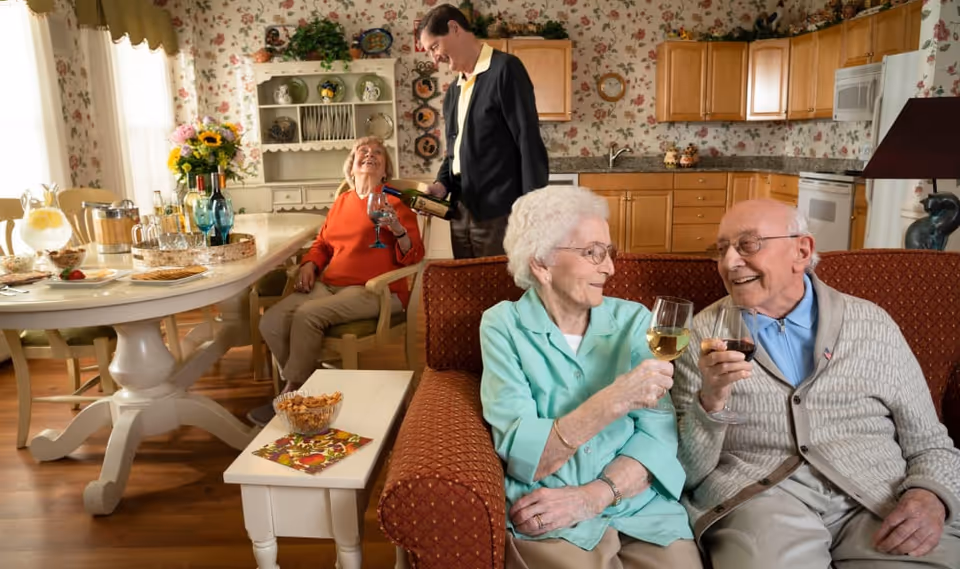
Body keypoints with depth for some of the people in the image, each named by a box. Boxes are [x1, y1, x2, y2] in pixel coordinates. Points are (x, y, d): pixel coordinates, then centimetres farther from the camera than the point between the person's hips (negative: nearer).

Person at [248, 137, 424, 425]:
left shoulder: (395, 202, 2)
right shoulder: (342, 201, 18)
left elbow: (413, 257, -4)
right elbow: (323, 243, 27)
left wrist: (398, 230, -22)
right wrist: (310, 265, 7)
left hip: (374, 291, -5)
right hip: (329, 284, 6)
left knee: (307, 315, -29)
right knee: (271, 322, -16)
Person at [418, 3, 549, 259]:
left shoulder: (505, 68, -6)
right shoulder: (453, 91, 17)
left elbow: (529, 144, -13)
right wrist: (442, 185, 1)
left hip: (498, 215, -7)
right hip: (461, 215, 7)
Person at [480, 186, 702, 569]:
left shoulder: (633, 320, 5)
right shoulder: (504, 326, -4)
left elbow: (659, 433, -2)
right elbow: (521, 454, -13)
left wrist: (592, 496, -16)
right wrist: (613, 400, -22)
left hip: (641, 510, 3)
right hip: (549, 520, -2)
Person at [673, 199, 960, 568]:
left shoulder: (872, 324, 8)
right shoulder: (704, 332, 3)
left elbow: (929, 444, 13)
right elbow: (686, 471, 0)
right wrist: (709, 402, -19)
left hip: (880, 501, 3)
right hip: (757, 498, -2)